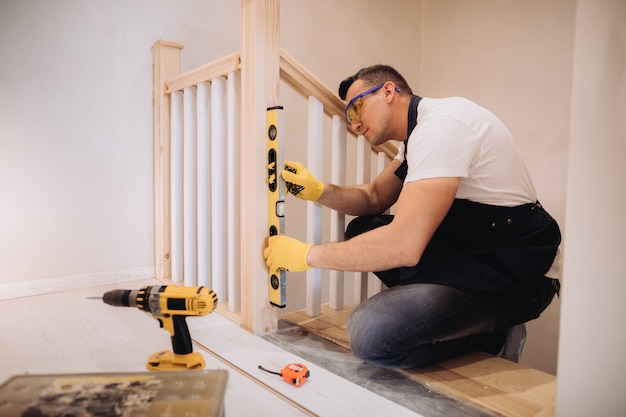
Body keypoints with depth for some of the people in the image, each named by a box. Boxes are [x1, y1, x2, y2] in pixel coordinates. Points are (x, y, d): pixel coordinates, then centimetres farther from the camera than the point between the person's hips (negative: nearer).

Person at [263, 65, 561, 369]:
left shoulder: (440, 124, -21)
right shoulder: (417, 129, 11)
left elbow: (404, 245, -29)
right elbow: (374, 197, 15)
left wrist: (307, 255, -19)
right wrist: (318, 190, -3)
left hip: (505, 268, -10)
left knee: (372, 333, -26)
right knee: (361, 231, 9)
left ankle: (491, 331, 0)